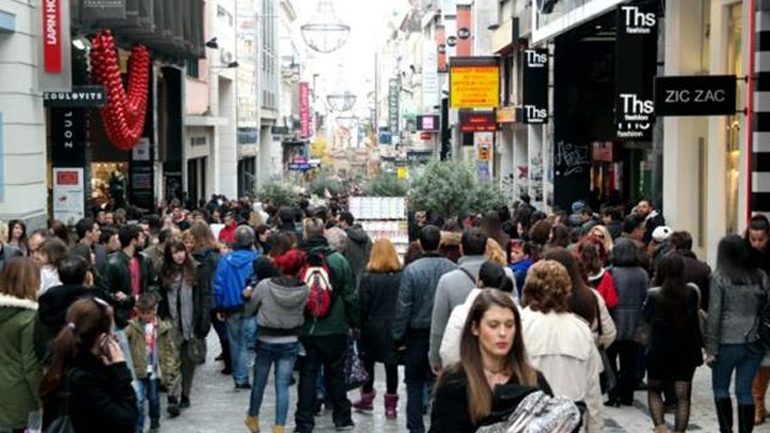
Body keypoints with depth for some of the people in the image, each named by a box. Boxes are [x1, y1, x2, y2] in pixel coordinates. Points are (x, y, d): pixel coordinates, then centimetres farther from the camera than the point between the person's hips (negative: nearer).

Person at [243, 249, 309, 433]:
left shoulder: (265, 285, -16)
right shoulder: (304, 290, -14)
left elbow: (249, 310, -2)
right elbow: (303, 312, 1)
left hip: (266, 341, 0)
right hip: (290, 343, 0)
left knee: (259, 382, 18)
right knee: (283, 386, 4)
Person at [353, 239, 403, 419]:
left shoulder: (367, 278, -12)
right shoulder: (402, 277, -8)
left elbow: (362, 306, -9)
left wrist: (359, 326, 3)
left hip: (372, 326, -1)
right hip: (394, 327, 1)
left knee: (368, 361, 17)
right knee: (391, 363, 6)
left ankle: (367, 397, 30)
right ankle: (391, 404, 9)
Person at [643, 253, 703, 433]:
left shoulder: (654, 294, -11)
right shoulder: (691, 293, -10)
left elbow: (646, 317, 3)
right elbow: (694, 319, -13)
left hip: (659, 351, 0)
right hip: (686, 351, 1)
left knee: (654, 391, 17)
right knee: (683, 396, 8)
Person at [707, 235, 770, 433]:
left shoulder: (719, 277, -7)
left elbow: (714, 314, -8)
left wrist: (711, 348, -5)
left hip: (728, 342, -3)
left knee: (720, 387, 12)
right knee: (745, 390, 9)